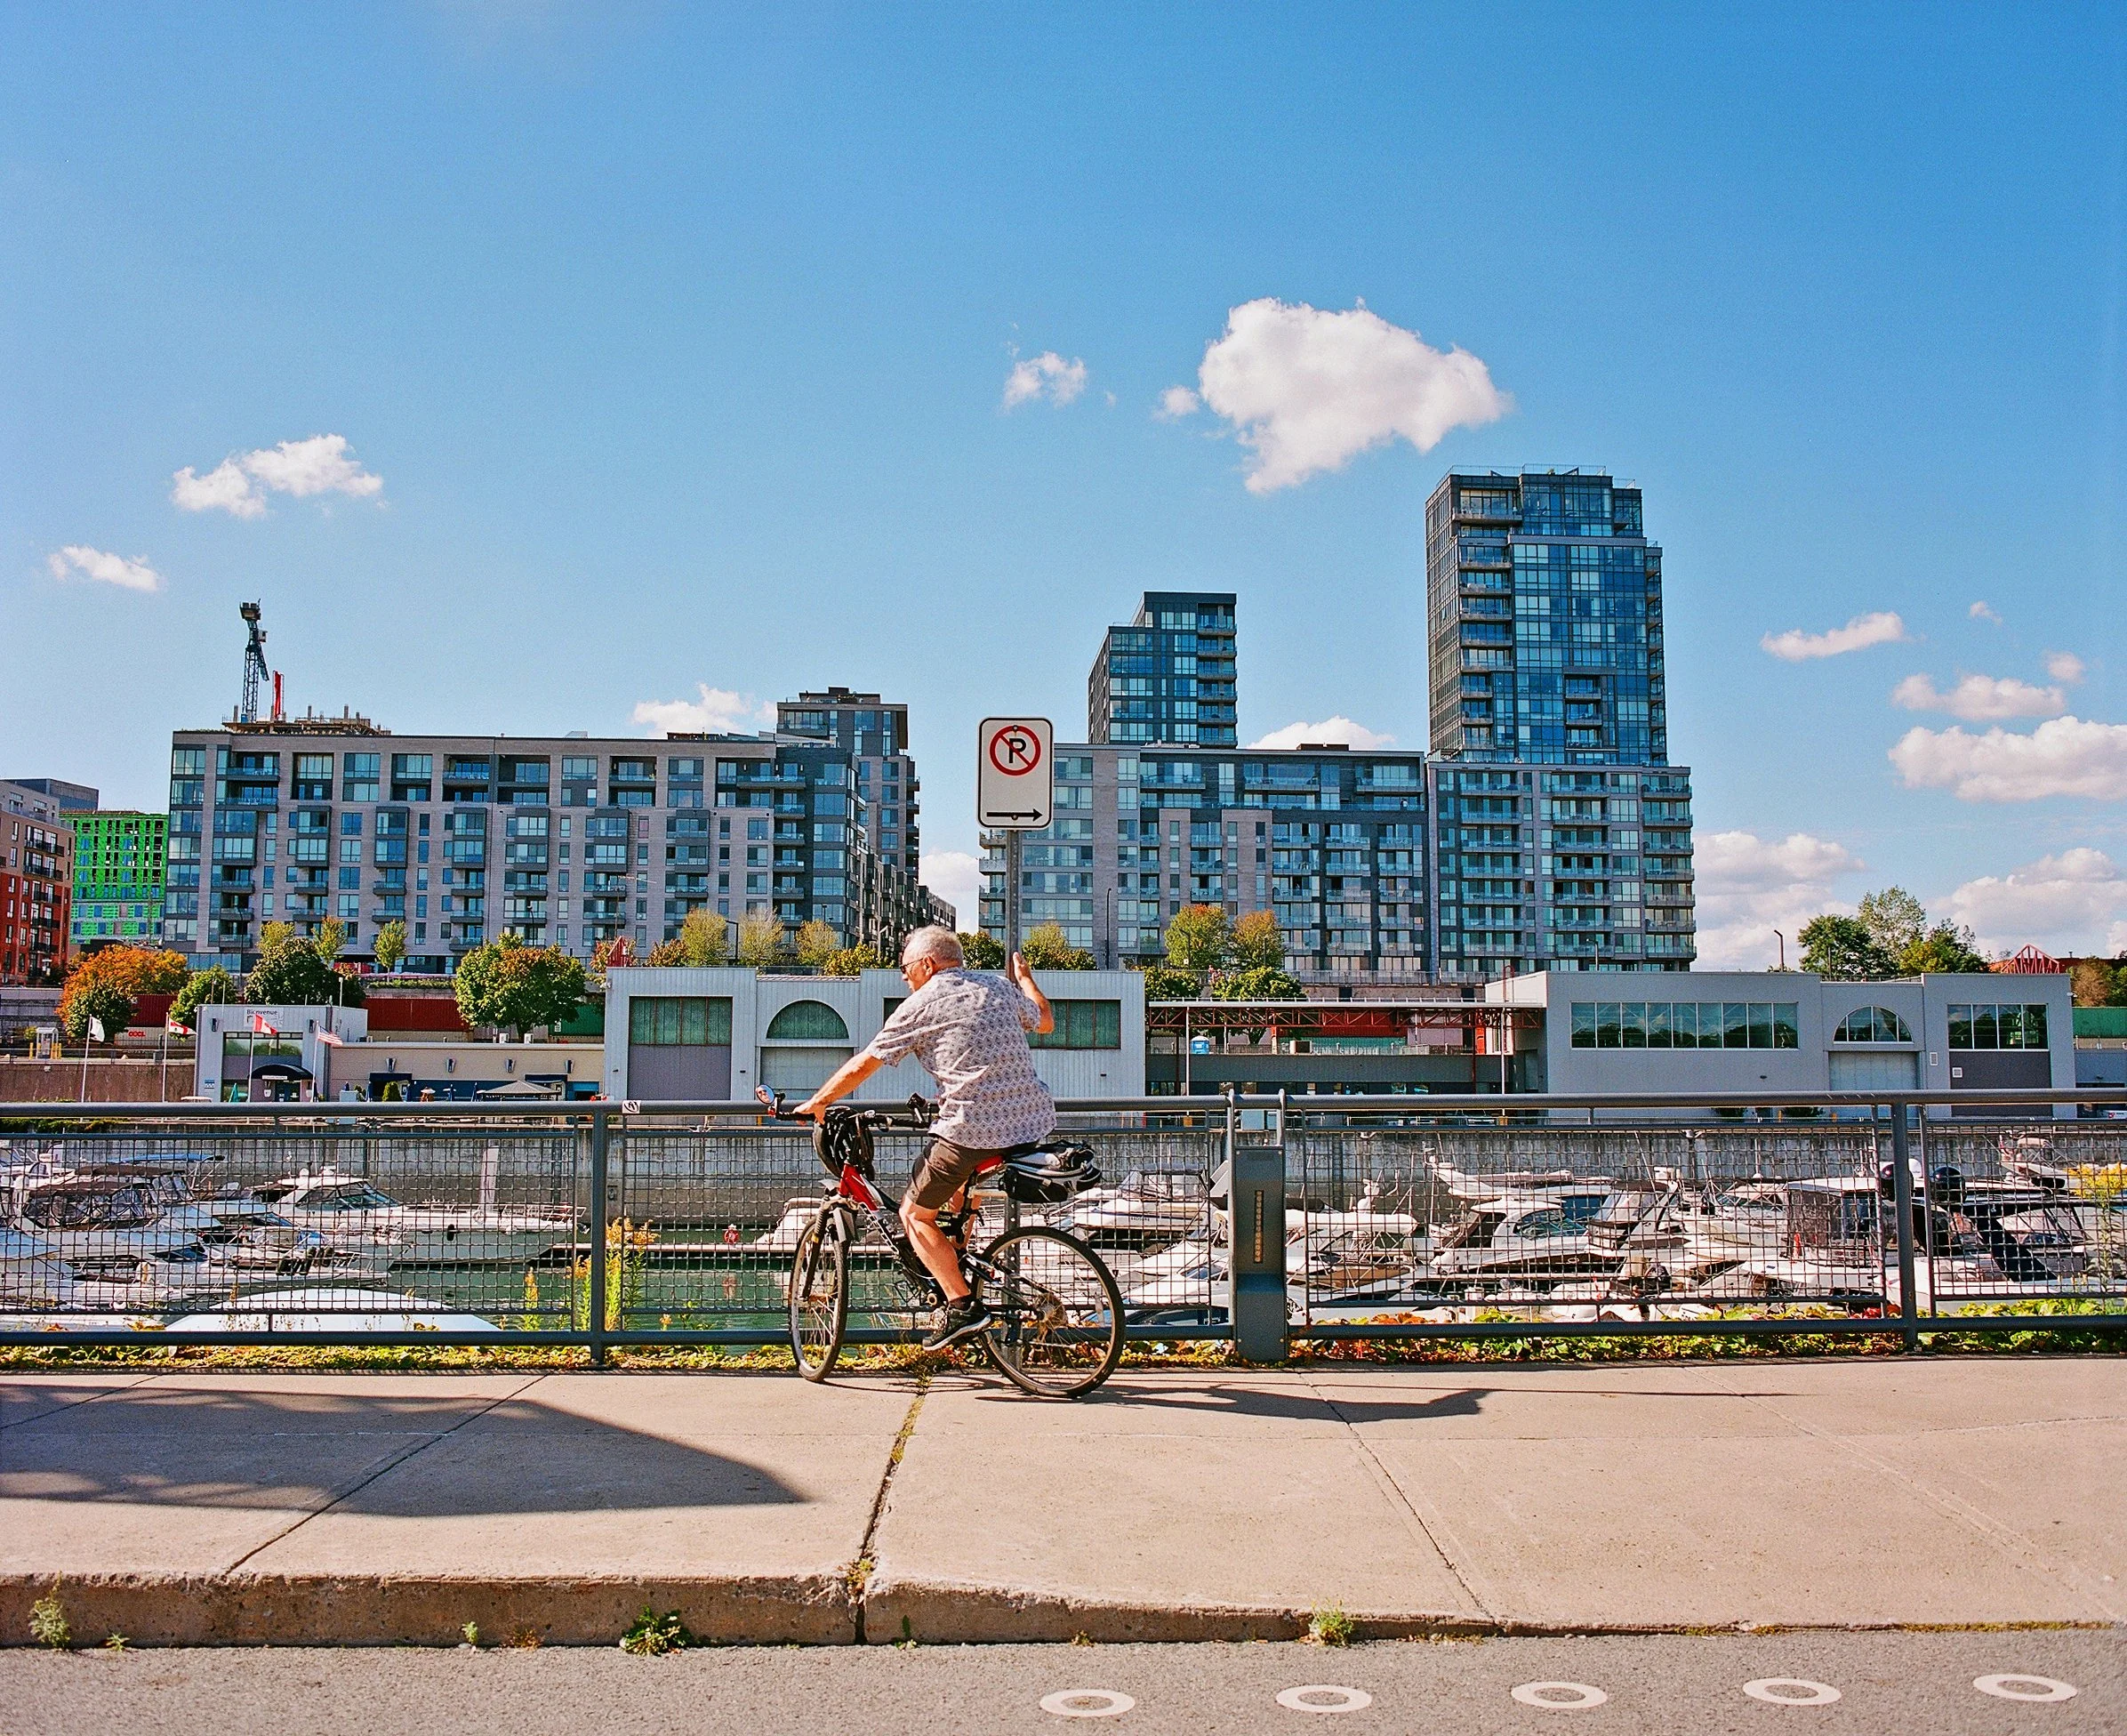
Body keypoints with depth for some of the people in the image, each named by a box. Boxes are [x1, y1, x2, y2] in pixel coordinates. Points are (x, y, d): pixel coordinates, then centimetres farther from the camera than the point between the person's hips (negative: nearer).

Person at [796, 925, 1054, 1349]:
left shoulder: (921, 1005, 1)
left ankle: (962, 1306, -1)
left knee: (915, 1214, 11)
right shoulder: (999, 987, 15)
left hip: (974, 1130, -7)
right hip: (1036, 1122, 7)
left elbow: (862, 1065, 5)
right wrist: (1024, 976, 50)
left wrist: (816, 1103, 18)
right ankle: (959, 1262, 33)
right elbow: (1045, 1021, 34)